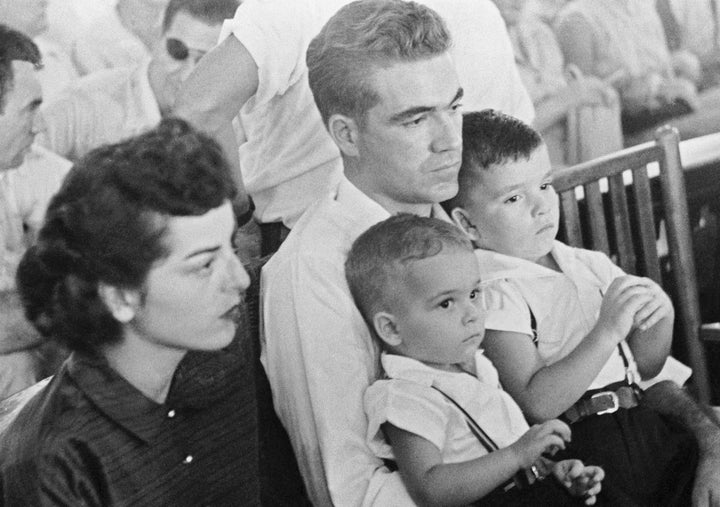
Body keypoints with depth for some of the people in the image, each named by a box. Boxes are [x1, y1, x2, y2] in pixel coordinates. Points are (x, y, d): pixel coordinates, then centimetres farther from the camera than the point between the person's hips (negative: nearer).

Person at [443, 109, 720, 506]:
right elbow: (535, 405, -15)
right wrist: (607, 331, -19)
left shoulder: (589, 265, 16)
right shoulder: (497, 293, -5)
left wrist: (660, 317, 1)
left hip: (652, 424, 6)